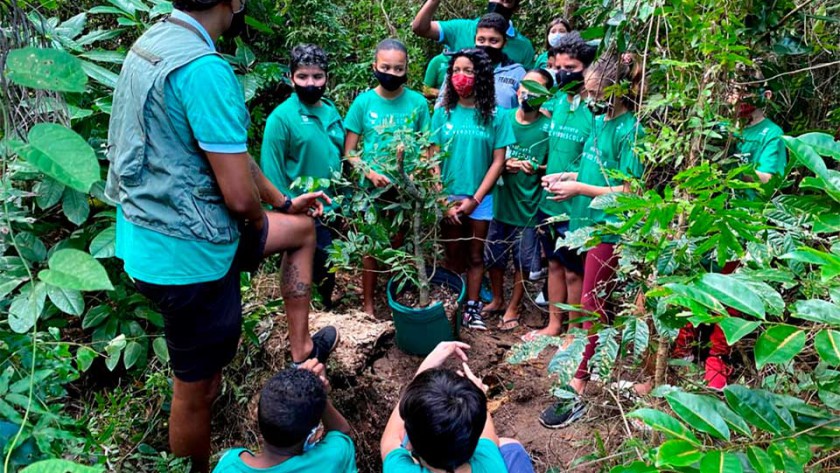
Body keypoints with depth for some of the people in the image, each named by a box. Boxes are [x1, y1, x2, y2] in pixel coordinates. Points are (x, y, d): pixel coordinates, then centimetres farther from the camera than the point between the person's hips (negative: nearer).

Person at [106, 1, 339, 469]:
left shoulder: (155, 41, 6)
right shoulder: (204, 68, -26)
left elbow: (230, 153, 13)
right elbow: (240, 194, -26)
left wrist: (284, 202, 20)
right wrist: (261, 224, -1)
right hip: (186, 254, -10)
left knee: (303, 228, 24)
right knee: (197, 389, 11)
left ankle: (301, 349, 31)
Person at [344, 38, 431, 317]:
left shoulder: (417, 102, -5)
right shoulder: (364, 102, -7)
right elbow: (349, 152, -4)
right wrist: (372, 174, -19)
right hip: (372, 187, -1)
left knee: (399, 245, 13)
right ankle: (368, 304, 21)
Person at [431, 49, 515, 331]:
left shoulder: (495, 116, -4)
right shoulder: (443, 113, 0)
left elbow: (498, 162, -4)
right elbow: (433, 159, 0)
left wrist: (474, 199, -10)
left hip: (480, 199, -1)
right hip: (447, 198, 1)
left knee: (475, 257, 10)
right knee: (453, 257, 10)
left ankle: (472, 308, 20)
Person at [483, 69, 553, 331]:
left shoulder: (547, 128, -9)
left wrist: (531, 167, -18)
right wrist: (504, 165, -14)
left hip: (528, 206, -3)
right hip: (499, 201, 3)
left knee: (523, 261, 10)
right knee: (495, 256, 16)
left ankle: (512, 308, 30)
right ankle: (497, 300, 39)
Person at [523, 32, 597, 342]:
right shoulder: (557, 101, 3)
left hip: (575, 207, -7)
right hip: (549, 200, 7)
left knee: (573, 272, 8)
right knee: (555, 264, 18)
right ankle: (554, 325, 34)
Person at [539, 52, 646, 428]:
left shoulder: (629, 132, -16)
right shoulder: (601, 122, 9)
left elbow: (629, 191, -19)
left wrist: (580, 189, -17)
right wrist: (570, 175, 4)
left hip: (609, 229, -8)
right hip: (590, 223, 8)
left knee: (591, 305, -6)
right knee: (594, 303, 18)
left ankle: (578, 388, 0)